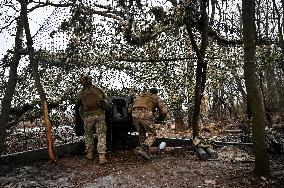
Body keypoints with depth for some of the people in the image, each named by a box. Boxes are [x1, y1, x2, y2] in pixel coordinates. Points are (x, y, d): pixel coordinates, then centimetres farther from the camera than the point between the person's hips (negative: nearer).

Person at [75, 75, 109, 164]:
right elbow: (106, 99, 17)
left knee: (88, 134, 21)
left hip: (88, 116, 0)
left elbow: (77, 103, 20)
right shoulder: (98, 90, 6)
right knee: (101, 135, 1)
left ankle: (90, 153, 24)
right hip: (100, 115, 0)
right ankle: (102, 157, -6)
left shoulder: (81, 93, 4)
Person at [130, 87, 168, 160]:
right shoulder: (156, 98, 21)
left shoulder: (140, 96, 34)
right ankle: (143, 149, -10)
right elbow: (164, 110, 12)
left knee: (142, 134, 19)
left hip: (135, 115, 5)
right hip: (146, 115, -5)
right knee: (152, 134, 8)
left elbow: (132, 108, 33)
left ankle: (146, 153, 18)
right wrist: (161, 118, 29)